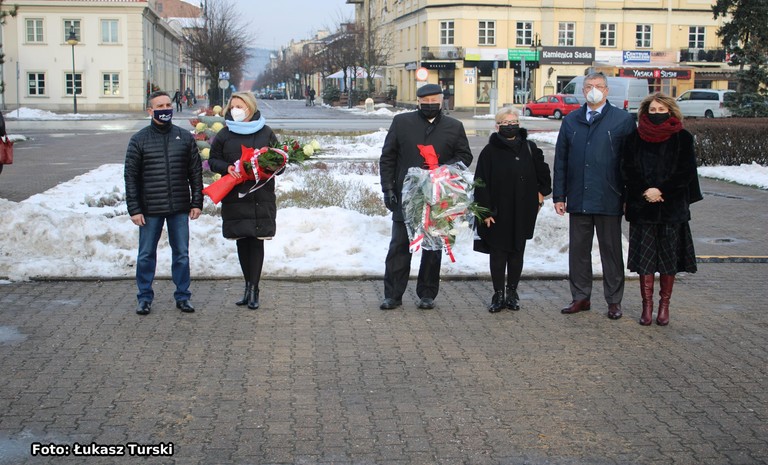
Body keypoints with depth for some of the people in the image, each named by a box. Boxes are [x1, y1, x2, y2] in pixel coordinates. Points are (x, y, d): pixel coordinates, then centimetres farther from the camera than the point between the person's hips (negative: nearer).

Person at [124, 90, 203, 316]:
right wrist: (134, 209, -6)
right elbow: (131, 177, 0)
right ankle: (145, 297, 19)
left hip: (179, 208, 1)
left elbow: (196, 172, 8)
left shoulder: (185, 137, 5)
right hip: (150, 209, -1)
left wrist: (197, 202, 2)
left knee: (181, 253, 8)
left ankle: (182, 296, 19)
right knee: (146, 254, 6)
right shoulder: (139, 140, 1)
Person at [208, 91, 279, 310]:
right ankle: (249, 287, 19)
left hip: (261, 197, -1)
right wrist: (227, 168, -11)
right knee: (242, 241, 6)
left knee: (256, 241, -4)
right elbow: (213, 160, 9)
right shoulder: (225, 134, 6)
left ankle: (253, 289, 2)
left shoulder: (266, 132, 4)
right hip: (235, 196, 2)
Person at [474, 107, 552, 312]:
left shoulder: (529, 148, 3)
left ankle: (512, 292, 20)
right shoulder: (490, 151, -3)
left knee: (517, 252, 9)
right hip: (497, 213, -2)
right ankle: (498, 294, 12)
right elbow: (481, 183, -4)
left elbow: (543, 173, 17)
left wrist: (541, 193, 10)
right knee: (498, 253, 2)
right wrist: (485, 211, -9)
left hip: (522, 213, 2)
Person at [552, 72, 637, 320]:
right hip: (577, 198, 3)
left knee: (611, 250, 6)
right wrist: (559, 195, 5)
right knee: (578, 249, 9)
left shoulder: (623, 120, -1)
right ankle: (581, 297, 21)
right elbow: (560, 160, 10)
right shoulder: (571, 120, 10)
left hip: (609, 199, -3)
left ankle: (614, 301, 17)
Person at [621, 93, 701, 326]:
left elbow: (686, 172, -4)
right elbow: (627, 171, 1)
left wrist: (661, 190, -13)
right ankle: (647, 305, 9)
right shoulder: (635, 139, 5)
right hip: (642, 208, 1)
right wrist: (645, 192, -12)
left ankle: (664, 305, 14)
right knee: (644, 257, 1)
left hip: (672, 207, -1)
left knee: (669, 257, 3)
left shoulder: (682, 139, 2)